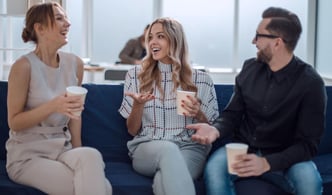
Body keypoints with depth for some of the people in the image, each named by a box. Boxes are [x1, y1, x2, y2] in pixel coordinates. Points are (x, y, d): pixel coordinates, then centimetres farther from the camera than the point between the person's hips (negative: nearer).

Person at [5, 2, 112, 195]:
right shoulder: (24, 66, -13)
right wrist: (52, 106, -24)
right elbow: (14, 122, -10)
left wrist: (79, 153, 3)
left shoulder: (75, 63, 3)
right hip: (28, 155, -5)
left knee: (90, 156, -30)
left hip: (62, 149, 5)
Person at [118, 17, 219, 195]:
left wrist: (198, 114, -9)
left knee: (164, 180, -38)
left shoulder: (201, 80, 9)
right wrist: (138, 104, -10)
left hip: (189, 148, -1)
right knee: (168, 149, -38)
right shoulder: (135, 75, 11)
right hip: (146, 148, 1)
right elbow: (132, 130, 11)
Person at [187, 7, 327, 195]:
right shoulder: (250, 68, 0)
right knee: (214, 169, -30)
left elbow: (308, 143, -16)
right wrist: (216, 129, -20)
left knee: (309, 180, -34)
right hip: (243, 149, 2)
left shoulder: (310, 83, -13)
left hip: (283, 158, -2)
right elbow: (233, 114, 5)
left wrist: (267, 163, -32)